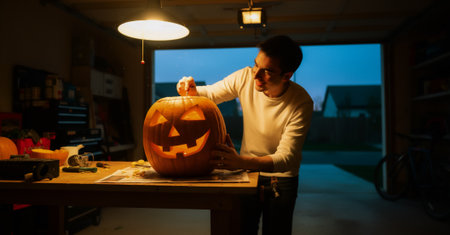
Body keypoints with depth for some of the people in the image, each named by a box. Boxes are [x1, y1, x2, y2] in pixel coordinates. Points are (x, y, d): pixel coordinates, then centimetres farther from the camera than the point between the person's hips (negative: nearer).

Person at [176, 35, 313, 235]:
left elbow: (285, 158, -29)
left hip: (281, 178, -2)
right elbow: (210, 94, 0)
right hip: (248, 169, 3)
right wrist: (192, 91, -25)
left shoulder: (301, 103, -25)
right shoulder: (246, 78, -16)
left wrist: (240, 162, -45)